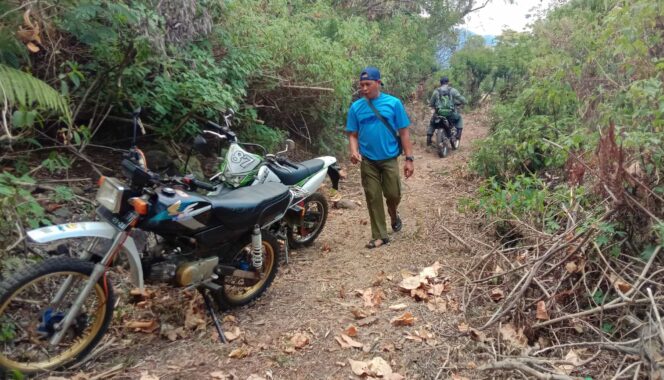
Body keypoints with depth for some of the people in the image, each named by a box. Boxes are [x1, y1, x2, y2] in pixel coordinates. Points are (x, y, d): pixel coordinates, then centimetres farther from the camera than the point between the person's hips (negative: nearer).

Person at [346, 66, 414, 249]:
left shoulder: (393, 103, -5)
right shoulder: (356, 107, 0)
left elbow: (403, 132, -3)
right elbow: (353, 134, 3)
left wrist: (409, 158, -6)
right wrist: (354, 151, -18)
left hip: (389, 159, -1)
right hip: (368, 161, 2)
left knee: (393, 195, 3)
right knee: (373, 198, 6)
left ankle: (393, 214, 38)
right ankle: (380, 235, 18)